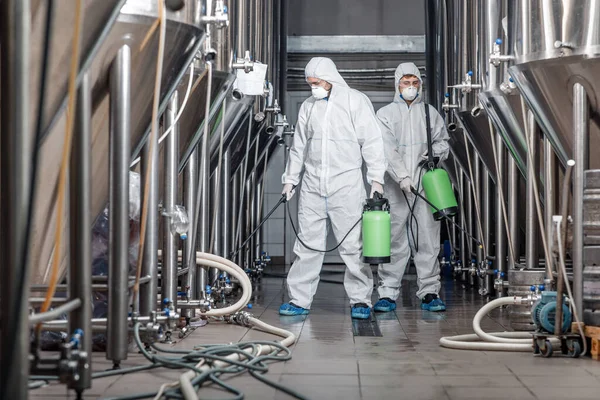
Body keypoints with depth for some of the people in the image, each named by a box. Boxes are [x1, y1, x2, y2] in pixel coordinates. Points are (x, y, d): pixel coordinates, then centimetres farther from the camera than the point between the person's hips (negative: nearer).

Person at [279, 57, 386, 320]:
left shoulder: (356, 101, 0)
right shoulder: (308, 106, 14)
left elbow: (372, 142, -2)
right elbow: (298, 147, 21)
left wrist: (376, 178, -8)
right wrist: (290, 179, 18)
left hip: (346, 186, -4)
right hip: (312, 187, 4)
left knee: (353, 245, -3)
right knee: (307, 244, 3)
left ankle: (360, 300, 6)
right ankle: (299, 300, 9)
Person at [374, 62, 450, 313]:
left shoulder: (430, 113, 15)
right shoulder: (385, 114, 6)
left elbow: (443, 141, 22)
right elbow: (387, 150, -6)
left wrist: (435, 153, -2)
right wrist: (402, 177, -18)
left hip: (425, 184, 2)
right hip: (396, 188, -2)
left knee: (427, 240, 1)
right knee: (394, 240, -3)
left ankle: (429, 292, 6)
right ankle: (387, 294, 3)